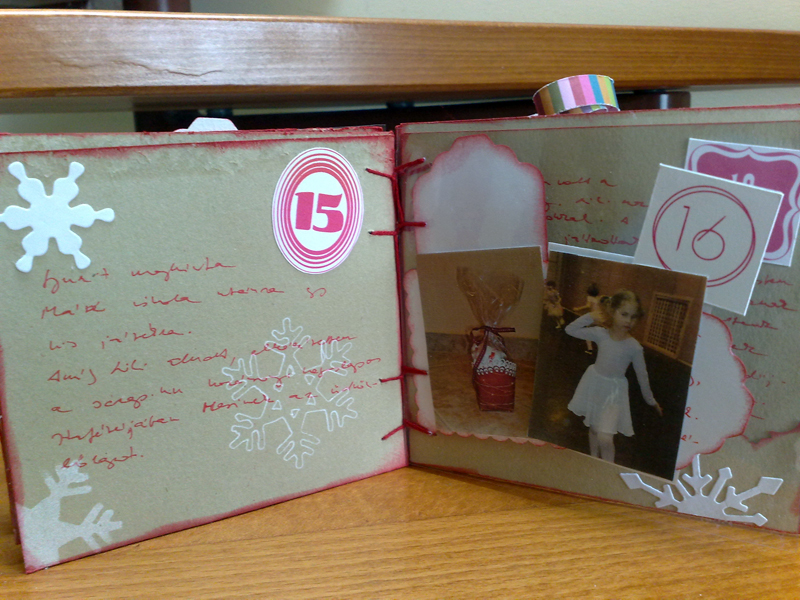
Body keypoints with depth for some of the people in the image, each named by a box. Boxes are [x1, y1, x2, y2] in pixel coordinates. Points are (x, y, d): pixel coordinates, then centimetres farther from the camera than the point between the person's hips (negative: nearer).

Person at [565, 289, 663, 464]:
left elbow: (642, 375, -4)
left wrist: (651, 401, 7)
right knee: (593, 428, 20)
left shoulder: (634, 347, -17)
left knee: (605, 438, -15)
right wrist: (589, 317, -21)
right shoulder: (600, 334, -12)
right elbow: (570, 330, -8)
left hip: (614, 391, -3)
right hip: (594, 383, 3)